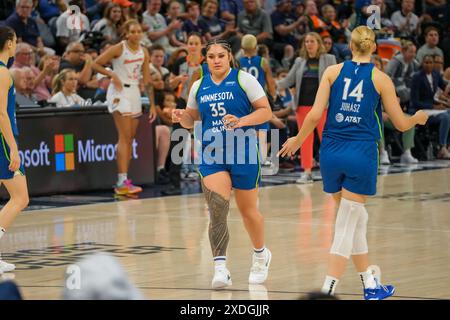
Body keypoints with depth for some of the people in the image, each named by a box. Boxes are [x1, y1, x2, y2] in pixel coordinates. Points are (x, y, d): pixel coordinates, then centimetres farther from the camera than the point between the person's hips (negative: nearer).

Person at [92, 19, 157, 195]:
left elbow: (147, 80, 12)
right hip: (119, 91, -7)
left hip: (134, 92, 7)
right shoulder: (118, 49, -10)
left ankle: (123, 181, 12)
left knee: (130, 138, 7)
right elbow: (95, 64, -7)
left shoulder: (143, 52, 7)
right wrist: (112, 74, -20)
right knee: (125, 136, -16)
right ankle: (122, 182, -20)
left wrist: (152, 105, 10)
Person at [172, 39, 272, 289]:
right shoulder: (199, 86, 10)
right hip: (212, 155, 2)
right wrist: (182, 117, -3)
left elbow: (266, 111, -6)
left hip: (243, 153, -2)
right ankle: (220, 268, -23)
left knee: (248, 210, 9)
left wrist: (241, 121, -22)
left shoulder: (244, 80, -4)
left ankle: (261, 255, 37)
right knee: (217, 207, -17)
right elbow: (192, 118, 21)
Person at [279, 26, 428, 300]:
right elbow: (401, 124, 6)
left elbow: (315, 115, -3)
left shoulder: (333, 71, 4)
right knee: (347, 225, 0)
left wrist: (298, 140, 14)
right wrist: (419, 118, 28)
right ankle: (328, 289, -8)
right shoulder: (381, 79, 1)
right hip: (362, 153, -3)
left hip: (331, 152, 3)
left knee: (356, 218, 19)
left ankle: (370, 284, 26)